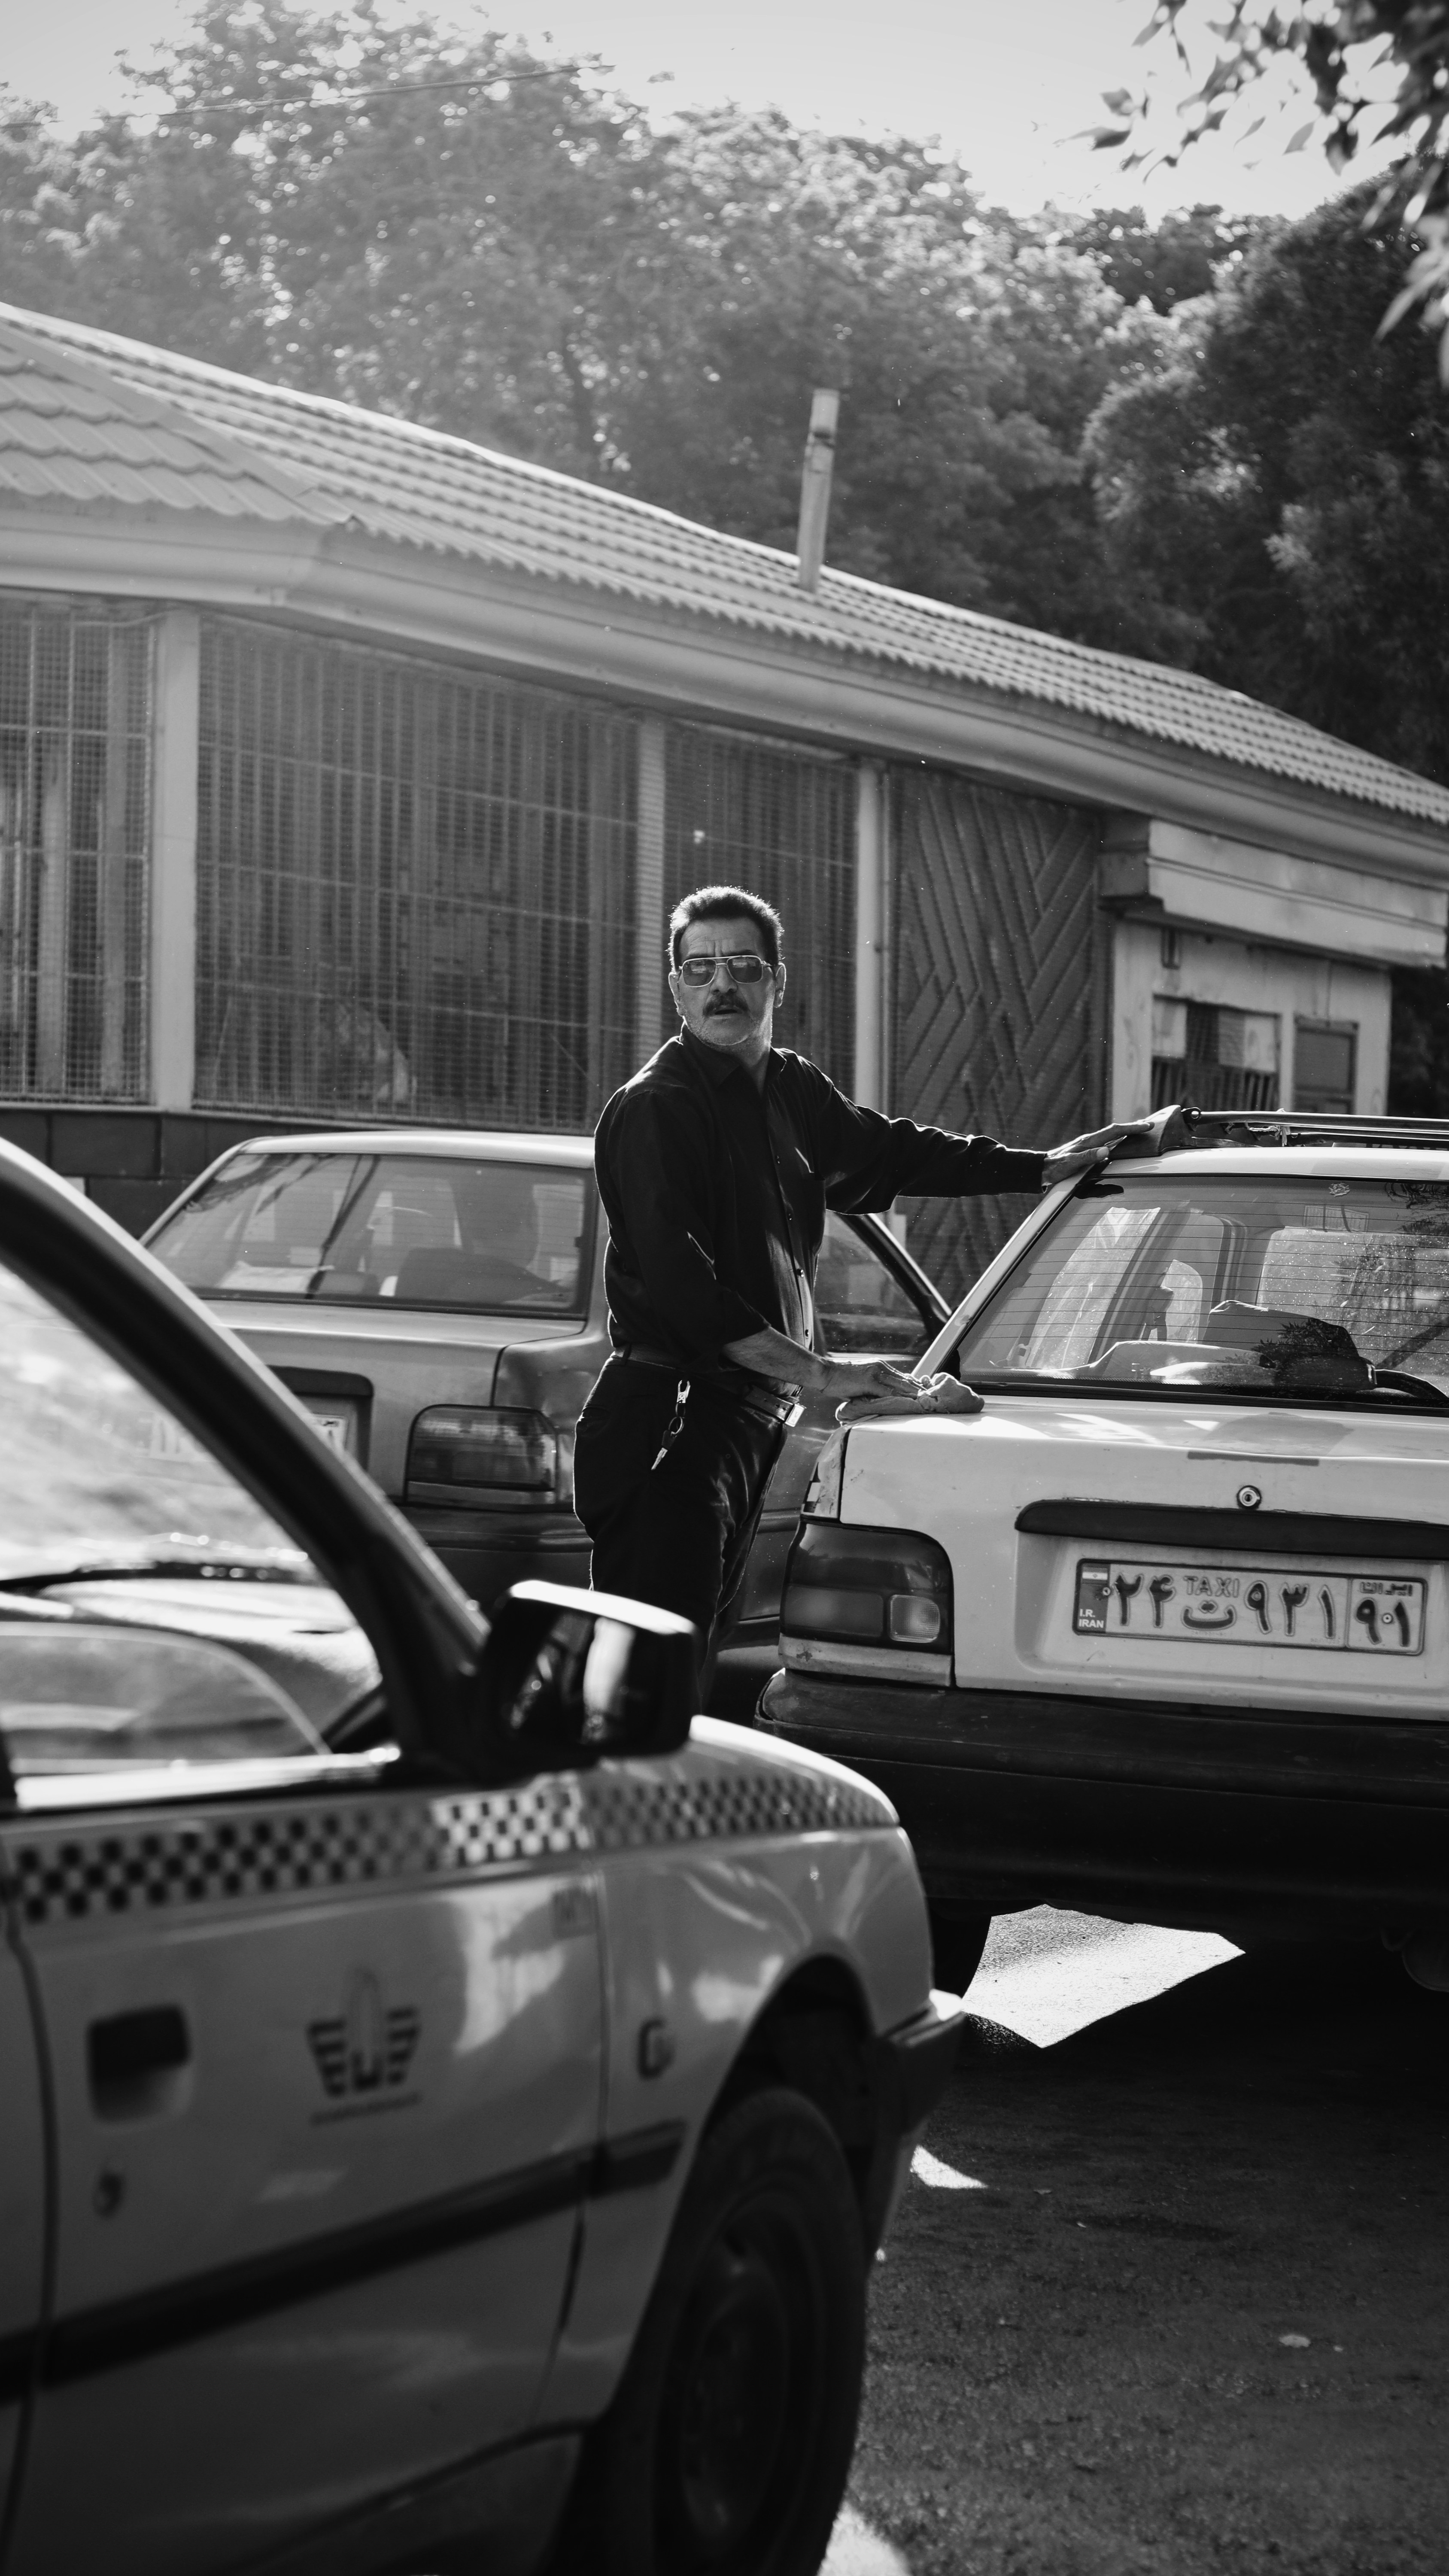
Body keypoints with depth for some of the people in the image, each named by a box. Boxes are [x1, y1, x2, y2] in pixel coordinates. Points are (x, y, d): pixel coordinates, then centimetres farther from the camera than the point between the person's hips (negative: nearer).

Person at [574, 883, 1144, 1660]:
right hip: (668, 1414, -8)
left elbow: (890, 1151, 30)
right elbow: (680, 1284, -20)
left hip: (755, 1412, 8)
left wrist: (1044, 1167, 28)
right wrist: (818, 1372, -23)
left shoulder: (793, 1089, 14)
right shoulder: (653, 1108, -11)